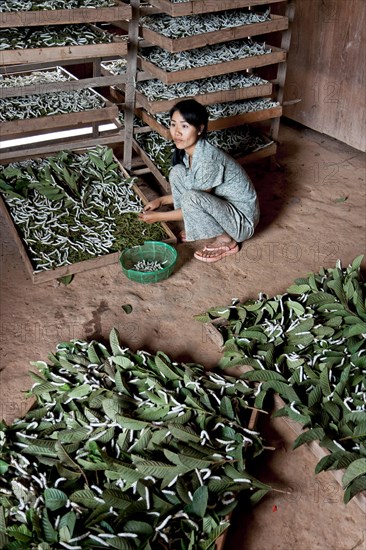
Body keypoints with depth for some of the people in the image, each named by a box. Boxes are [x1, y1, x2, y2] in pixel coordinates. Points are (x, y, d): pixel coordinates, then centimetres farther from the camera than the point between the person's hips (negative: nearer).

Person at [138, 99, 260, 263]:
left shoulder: (209, 159, -30)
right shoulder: (187, 151, -4)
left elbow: (192, 200, -21)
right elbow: (187, 189, 13)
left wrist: (158, 216, -13)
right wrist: (161, 200, 4)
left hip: (242, 219, -8)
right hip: (220, 207, 8)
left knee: (192, 198, -33)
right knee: (177, 172, -3)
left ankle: (225, 240, -8)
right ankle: (202, 228, 7)